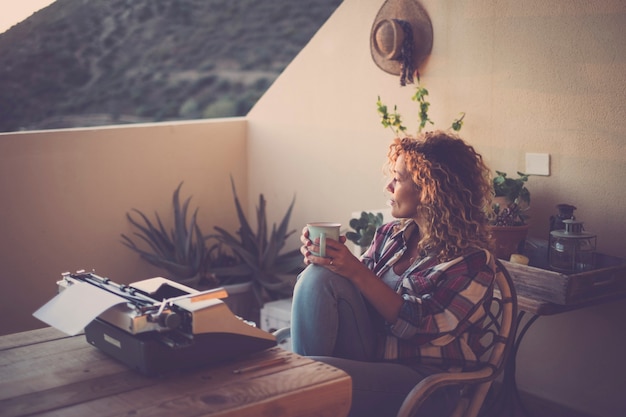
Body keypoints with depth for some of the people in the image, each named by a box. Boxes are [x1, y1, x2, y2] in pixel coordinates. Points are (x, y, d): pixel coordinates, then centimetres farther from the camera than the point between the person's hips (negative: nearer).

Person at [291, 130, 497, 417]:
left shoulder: (473, 261, -10)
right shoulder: (391, 235, 8)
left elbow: (423, 327, -18)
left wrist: (357, 272, -22)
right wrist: (325, 258, -9)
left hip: (423, 383, -6)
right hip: (368, 359, 6)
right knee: (319, 276, -19)